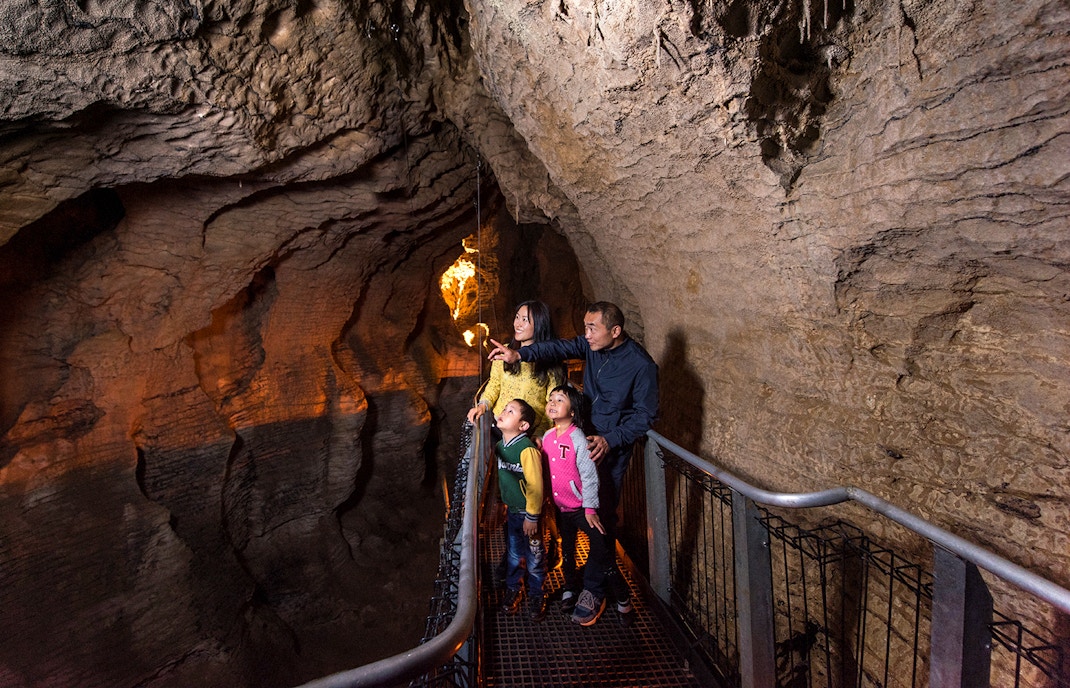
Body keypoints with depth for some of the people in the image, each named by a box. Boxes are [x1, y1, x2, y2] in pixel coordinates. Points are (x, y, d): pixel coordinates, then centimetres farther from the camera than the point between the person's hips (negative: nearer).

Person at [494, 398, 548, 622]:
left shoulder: (527, 449, -26)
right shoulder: (499, 446, -2)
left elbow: (536, 486, -22)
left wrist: (532, 517, -17)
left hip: (528, 513, -6)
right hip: (511, 511, 6)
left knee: (534, 558, 12)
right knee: (513, 554, 21)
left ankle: (536, 595, 33)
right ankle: (513, 590, 41)